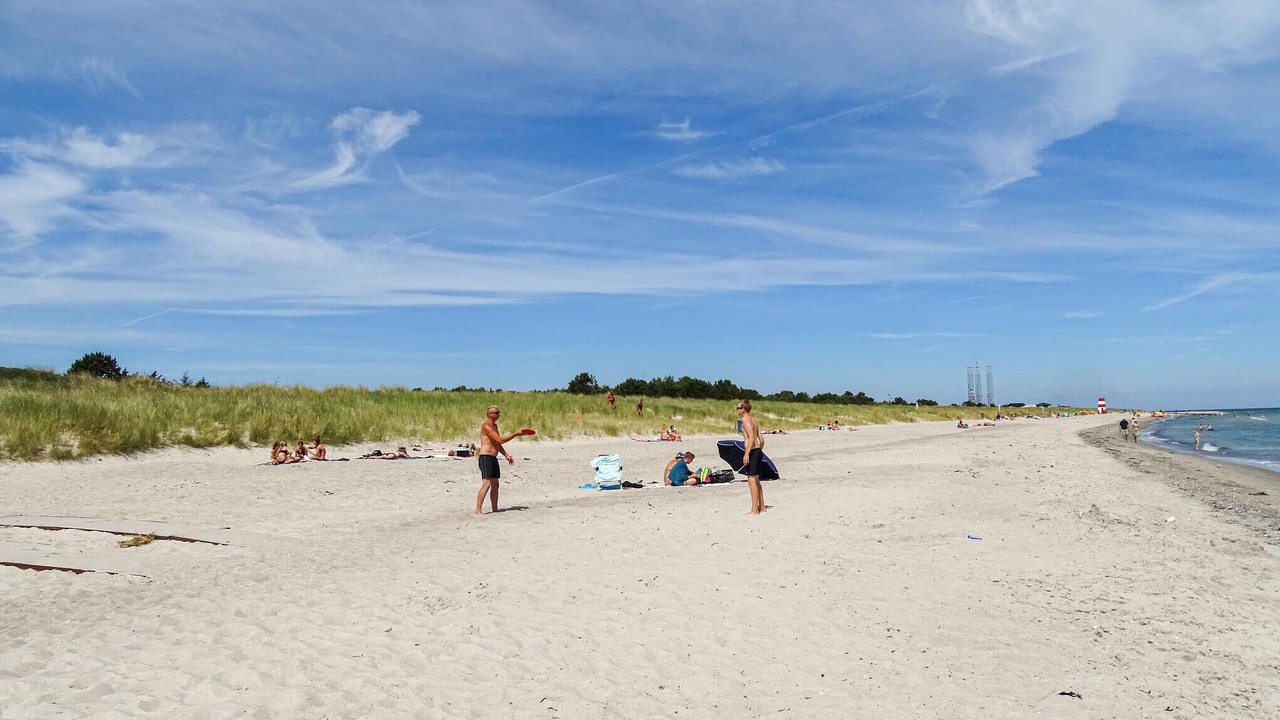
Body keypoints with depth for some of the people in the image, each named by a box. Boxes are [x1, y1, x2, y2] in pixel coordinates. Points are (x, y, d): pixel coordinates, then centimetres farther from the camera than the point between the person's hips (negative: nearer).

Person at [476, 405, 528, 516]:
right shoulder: (486, 426, -13)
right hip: (485, 457, -10)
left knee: (495, 485, 11)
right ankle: (478, 510, -19)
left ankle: (495, 509, 17)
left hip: (493, 458, 10)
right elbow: (500, 440, -19)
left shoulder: (494, 426, 19)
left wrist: (507, 455, 17)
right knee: (486, 484, -17)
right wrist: (515, 435, -14)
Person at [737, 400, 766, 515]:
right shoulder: (754, 420, 16)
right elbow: (761, 439, 17)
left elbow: (751, 437, -21)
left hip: (752, 452, -9)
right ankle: (762, 507, 23)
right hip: (758, 450, 9)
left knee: (751, 480, -8)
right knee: (756, 481, 17)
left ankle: (754, 510, -8)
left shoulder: (746, 420, -10)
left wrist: (747, 454, -24)